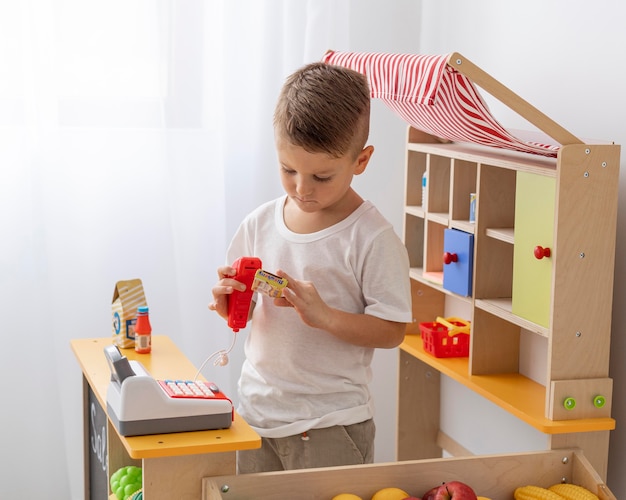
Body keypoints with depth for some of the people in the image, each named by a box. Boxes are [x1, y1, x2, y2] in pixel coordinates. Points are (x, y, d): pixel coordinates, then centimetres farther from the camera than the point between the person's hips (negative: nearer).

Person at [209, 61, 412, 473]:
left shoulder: (372, 238, -12)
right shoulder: (261, 223, 3)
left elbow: (392, 331, -12)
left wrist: (324, 315, -25)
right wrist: (229, 302, -10)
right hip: (258, 410, 5)